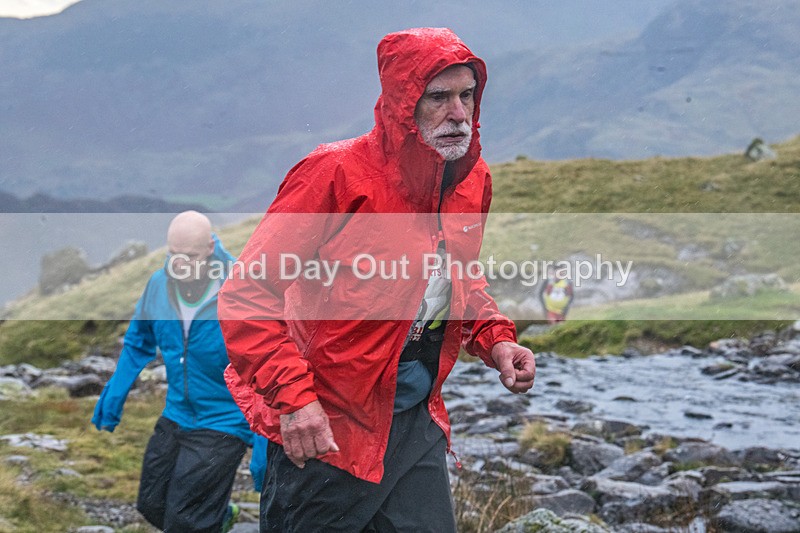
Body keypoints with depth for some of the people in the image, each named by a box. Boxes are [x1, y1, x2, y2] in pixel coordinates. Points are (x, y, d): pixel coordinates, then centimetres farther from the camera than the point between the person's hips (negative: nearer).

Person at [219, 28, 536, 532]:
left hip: (417, 423, 6)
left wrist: (494, 338, 3)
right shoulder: (338, 174, -17)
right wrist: (293, 397, -25)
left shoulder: (473, 179, 4)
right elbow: (246, 294, -16)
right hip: (324, 428, -6)